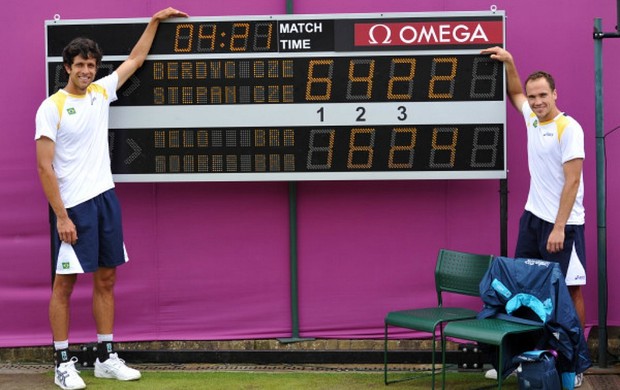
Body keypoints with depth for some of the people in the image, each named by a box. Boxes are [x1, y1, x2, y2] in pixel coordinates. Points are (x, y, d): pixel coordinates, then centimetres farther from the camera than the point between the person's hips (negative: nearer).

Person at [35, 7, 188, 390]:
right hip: (74, 205, -6)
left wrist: (154, 22, 22)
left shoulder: (101, 92, 9)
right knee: (64, 283, 0)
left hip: (106, 199, 7)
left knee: (106, 279, 10)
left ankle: (107, 358, 18)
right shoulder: (52, 107, -8)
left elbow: (136, 59, 22)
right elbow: (45, 167, -12)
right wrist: (61, 216, -16)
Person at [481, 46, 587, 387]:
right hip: (533, 218, 8)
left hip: (563, 224, -8)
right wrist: (509, 62, 16)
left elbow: (572, 180, -18)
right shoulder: (532, 119, 7)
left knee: (570, 291, -2)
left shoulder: (568, 128, -14)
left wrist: (559, 228, -22)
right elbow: (514, 94, 30)